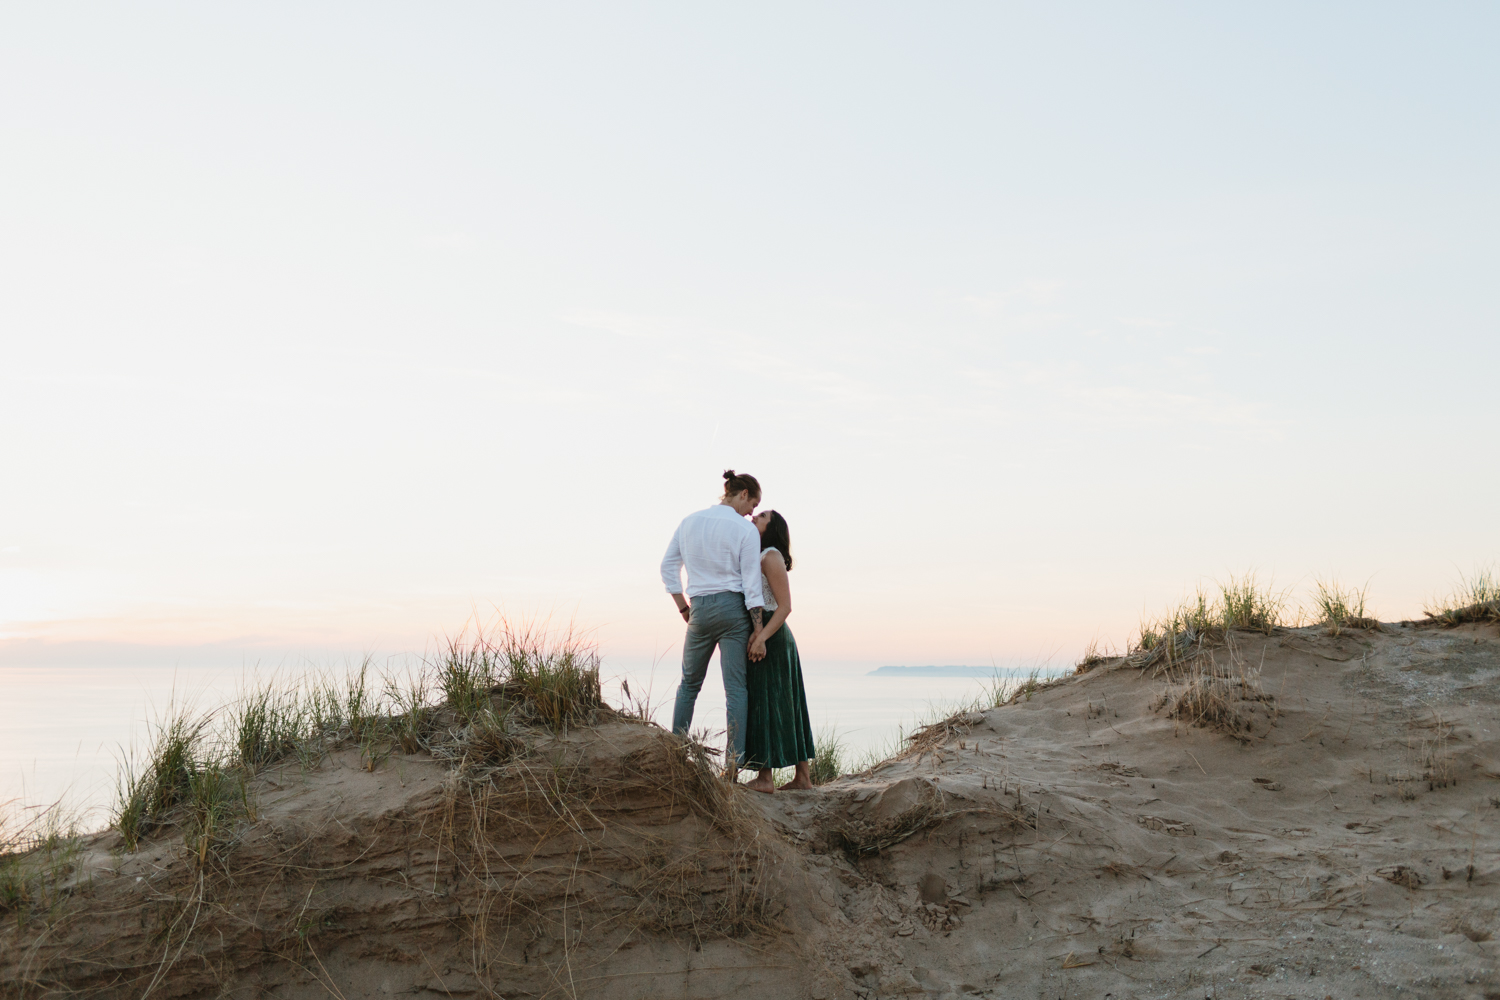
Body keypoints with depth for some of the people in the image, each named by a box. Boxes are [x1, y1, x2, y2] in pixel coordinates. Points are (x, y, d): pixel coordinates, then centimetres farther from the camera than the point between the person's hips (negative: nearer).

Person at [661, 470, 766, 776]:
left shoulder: (689, 522, 8)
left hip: (699, 609, 3)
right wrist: (758, 631, -6)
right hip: (734, 608, -3)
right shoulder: (746, 530, -5)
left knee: (689, 683, 18)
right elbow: (751, 584, -8)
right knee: (735, 688, 1)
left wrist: (683, 607, 16)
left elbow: (668, 567, 9)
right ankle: (732, 764, -1)